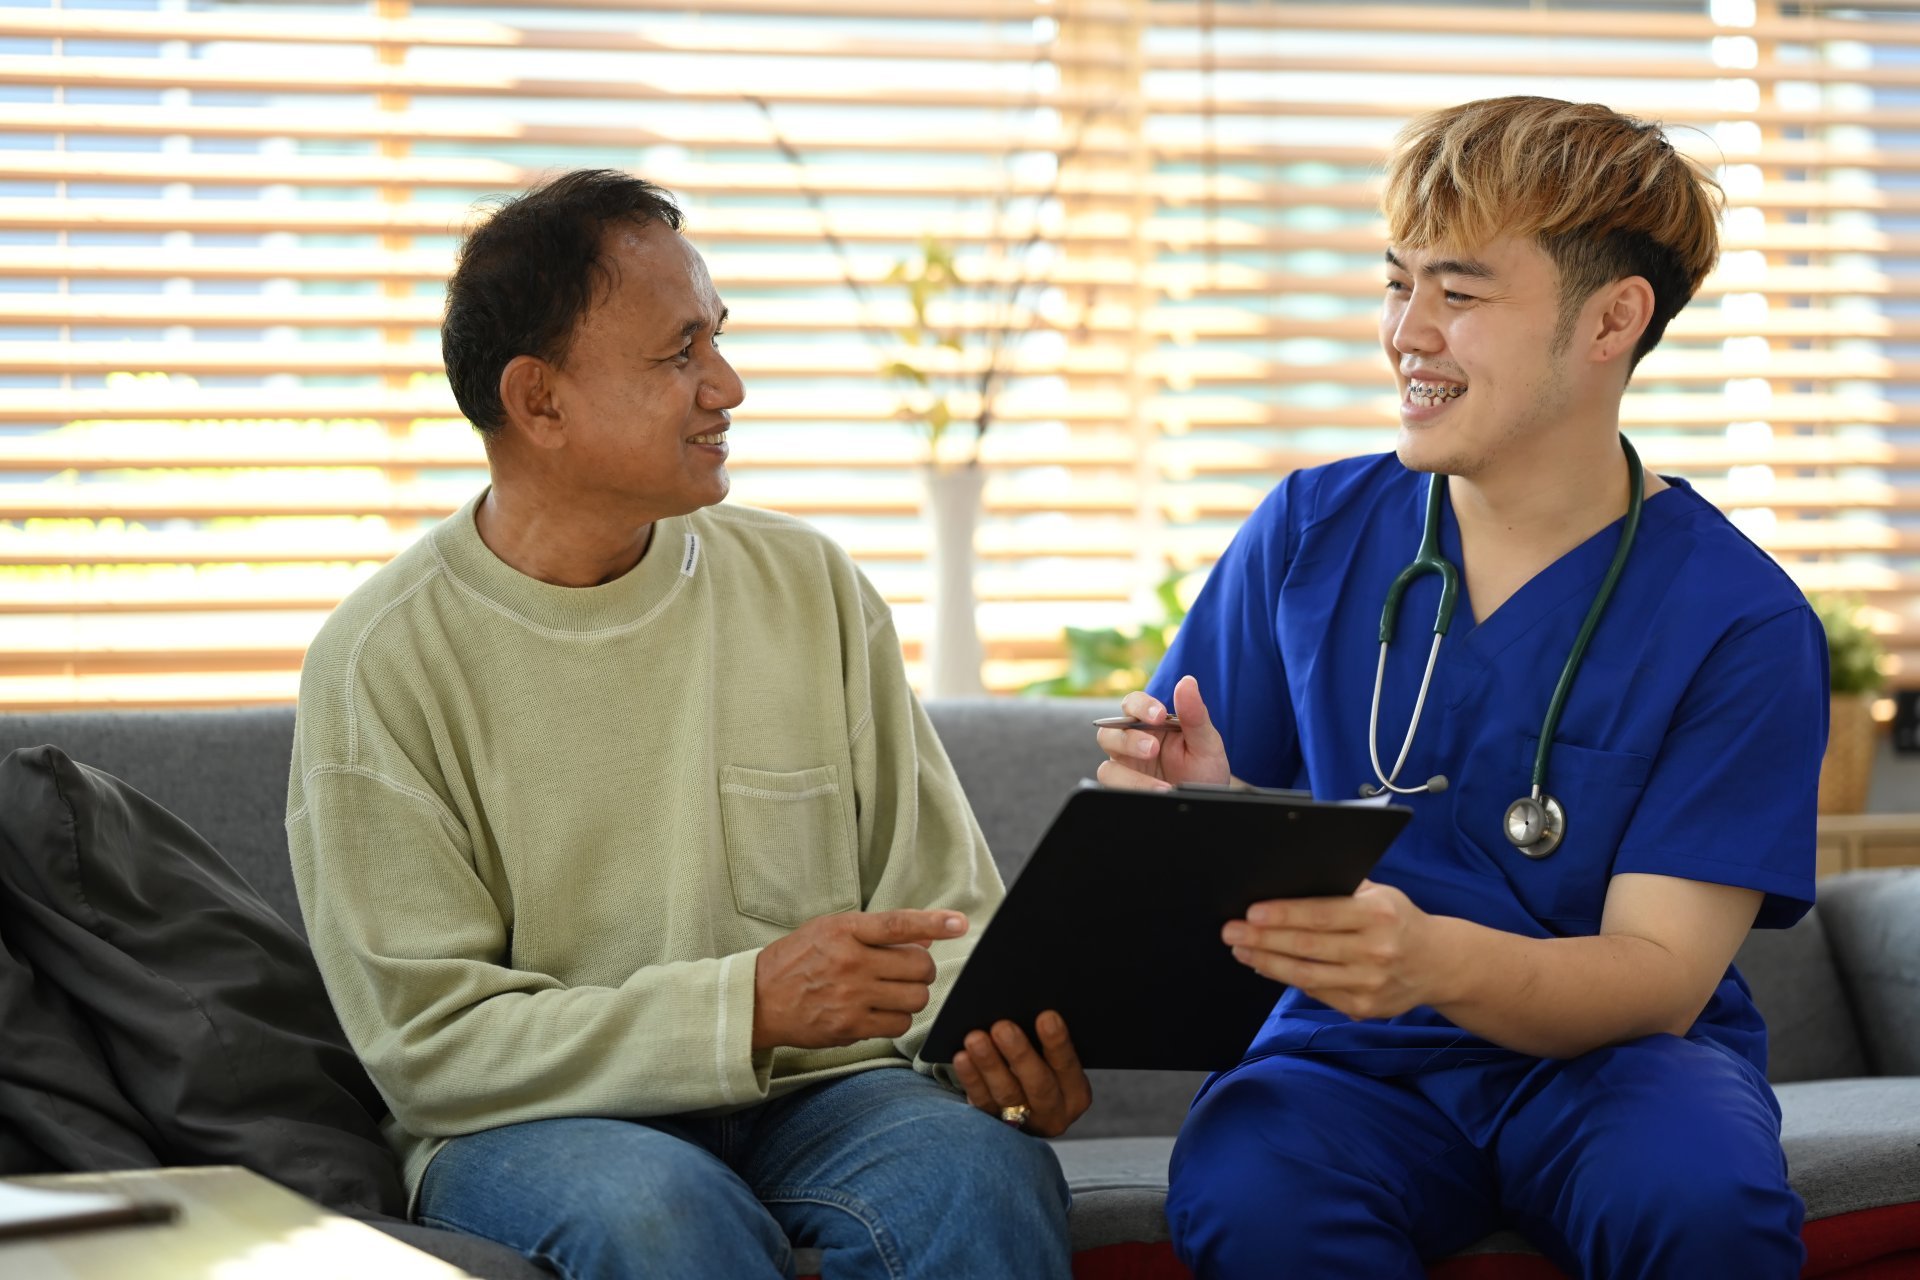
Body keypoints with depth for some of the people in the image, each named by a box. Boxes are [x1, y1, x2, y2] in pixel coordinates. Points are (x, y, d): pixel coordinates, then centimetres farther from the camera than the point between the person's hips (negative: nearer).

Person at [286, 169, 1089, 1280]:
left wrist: (1003, 1037, -16)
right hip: (532, 1125, -3)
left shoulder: (813, 589, 7)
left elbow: (943, 912, 9)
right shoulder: (384, 661, -5)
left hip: (809, 1097, 3)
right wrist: (748, 1005, -23)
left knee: (985, 1167, -30)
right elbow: (429, 1041, -11)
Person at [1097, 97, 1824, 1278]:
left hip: (1606, 1053, -1)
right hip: (1357, 1055, 2)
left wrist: (1432, 958, -34)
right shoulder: (1311, 533, 2)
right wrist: (1195, 816, -20)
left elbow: (1660, 977, -13)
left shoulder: (1741, 621, -7)